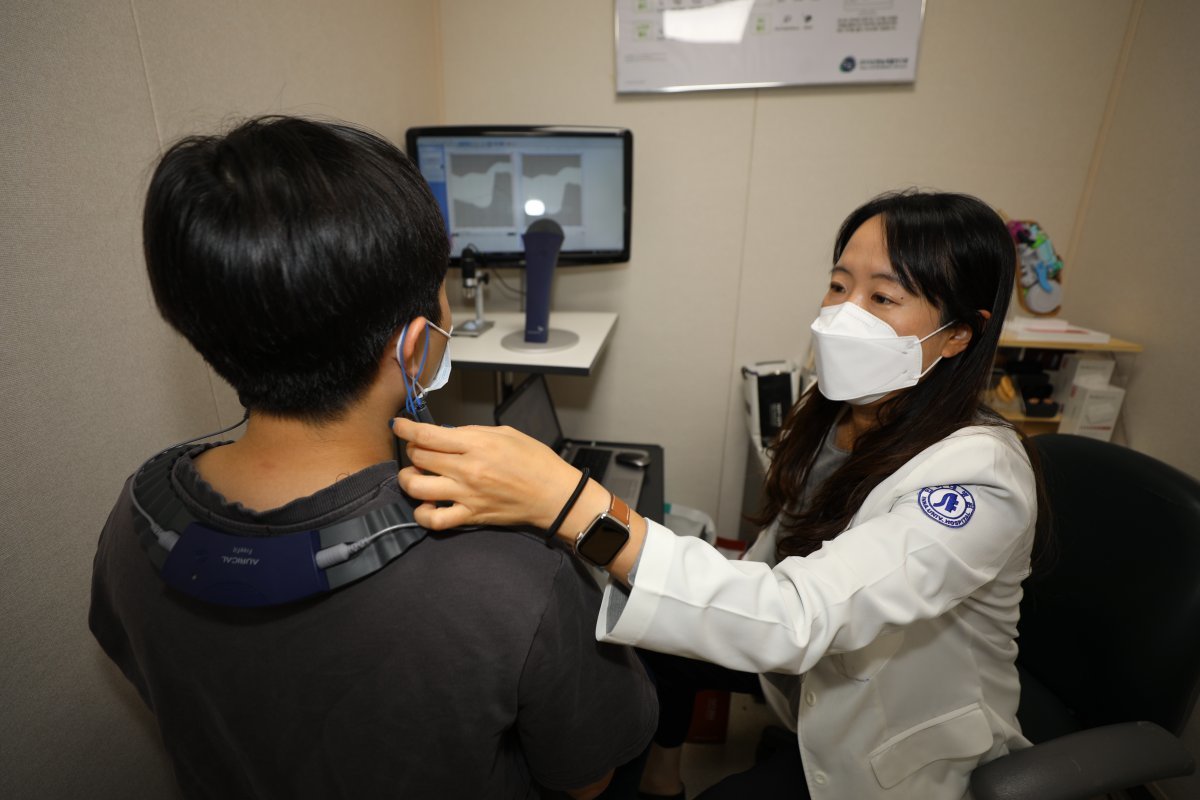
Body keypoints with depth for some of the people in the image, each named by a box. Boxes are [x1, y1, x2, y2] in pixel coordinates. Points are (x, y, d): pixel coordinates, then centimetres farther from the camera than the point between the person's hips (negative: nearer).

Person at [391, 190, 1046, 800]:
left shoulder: (980, 475, -32)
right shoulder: (840, 414, -9)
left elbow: (800, 619, -46)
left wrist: (575, 505, -56)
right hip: (818, 675, 6)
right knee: (651, 632, -2)